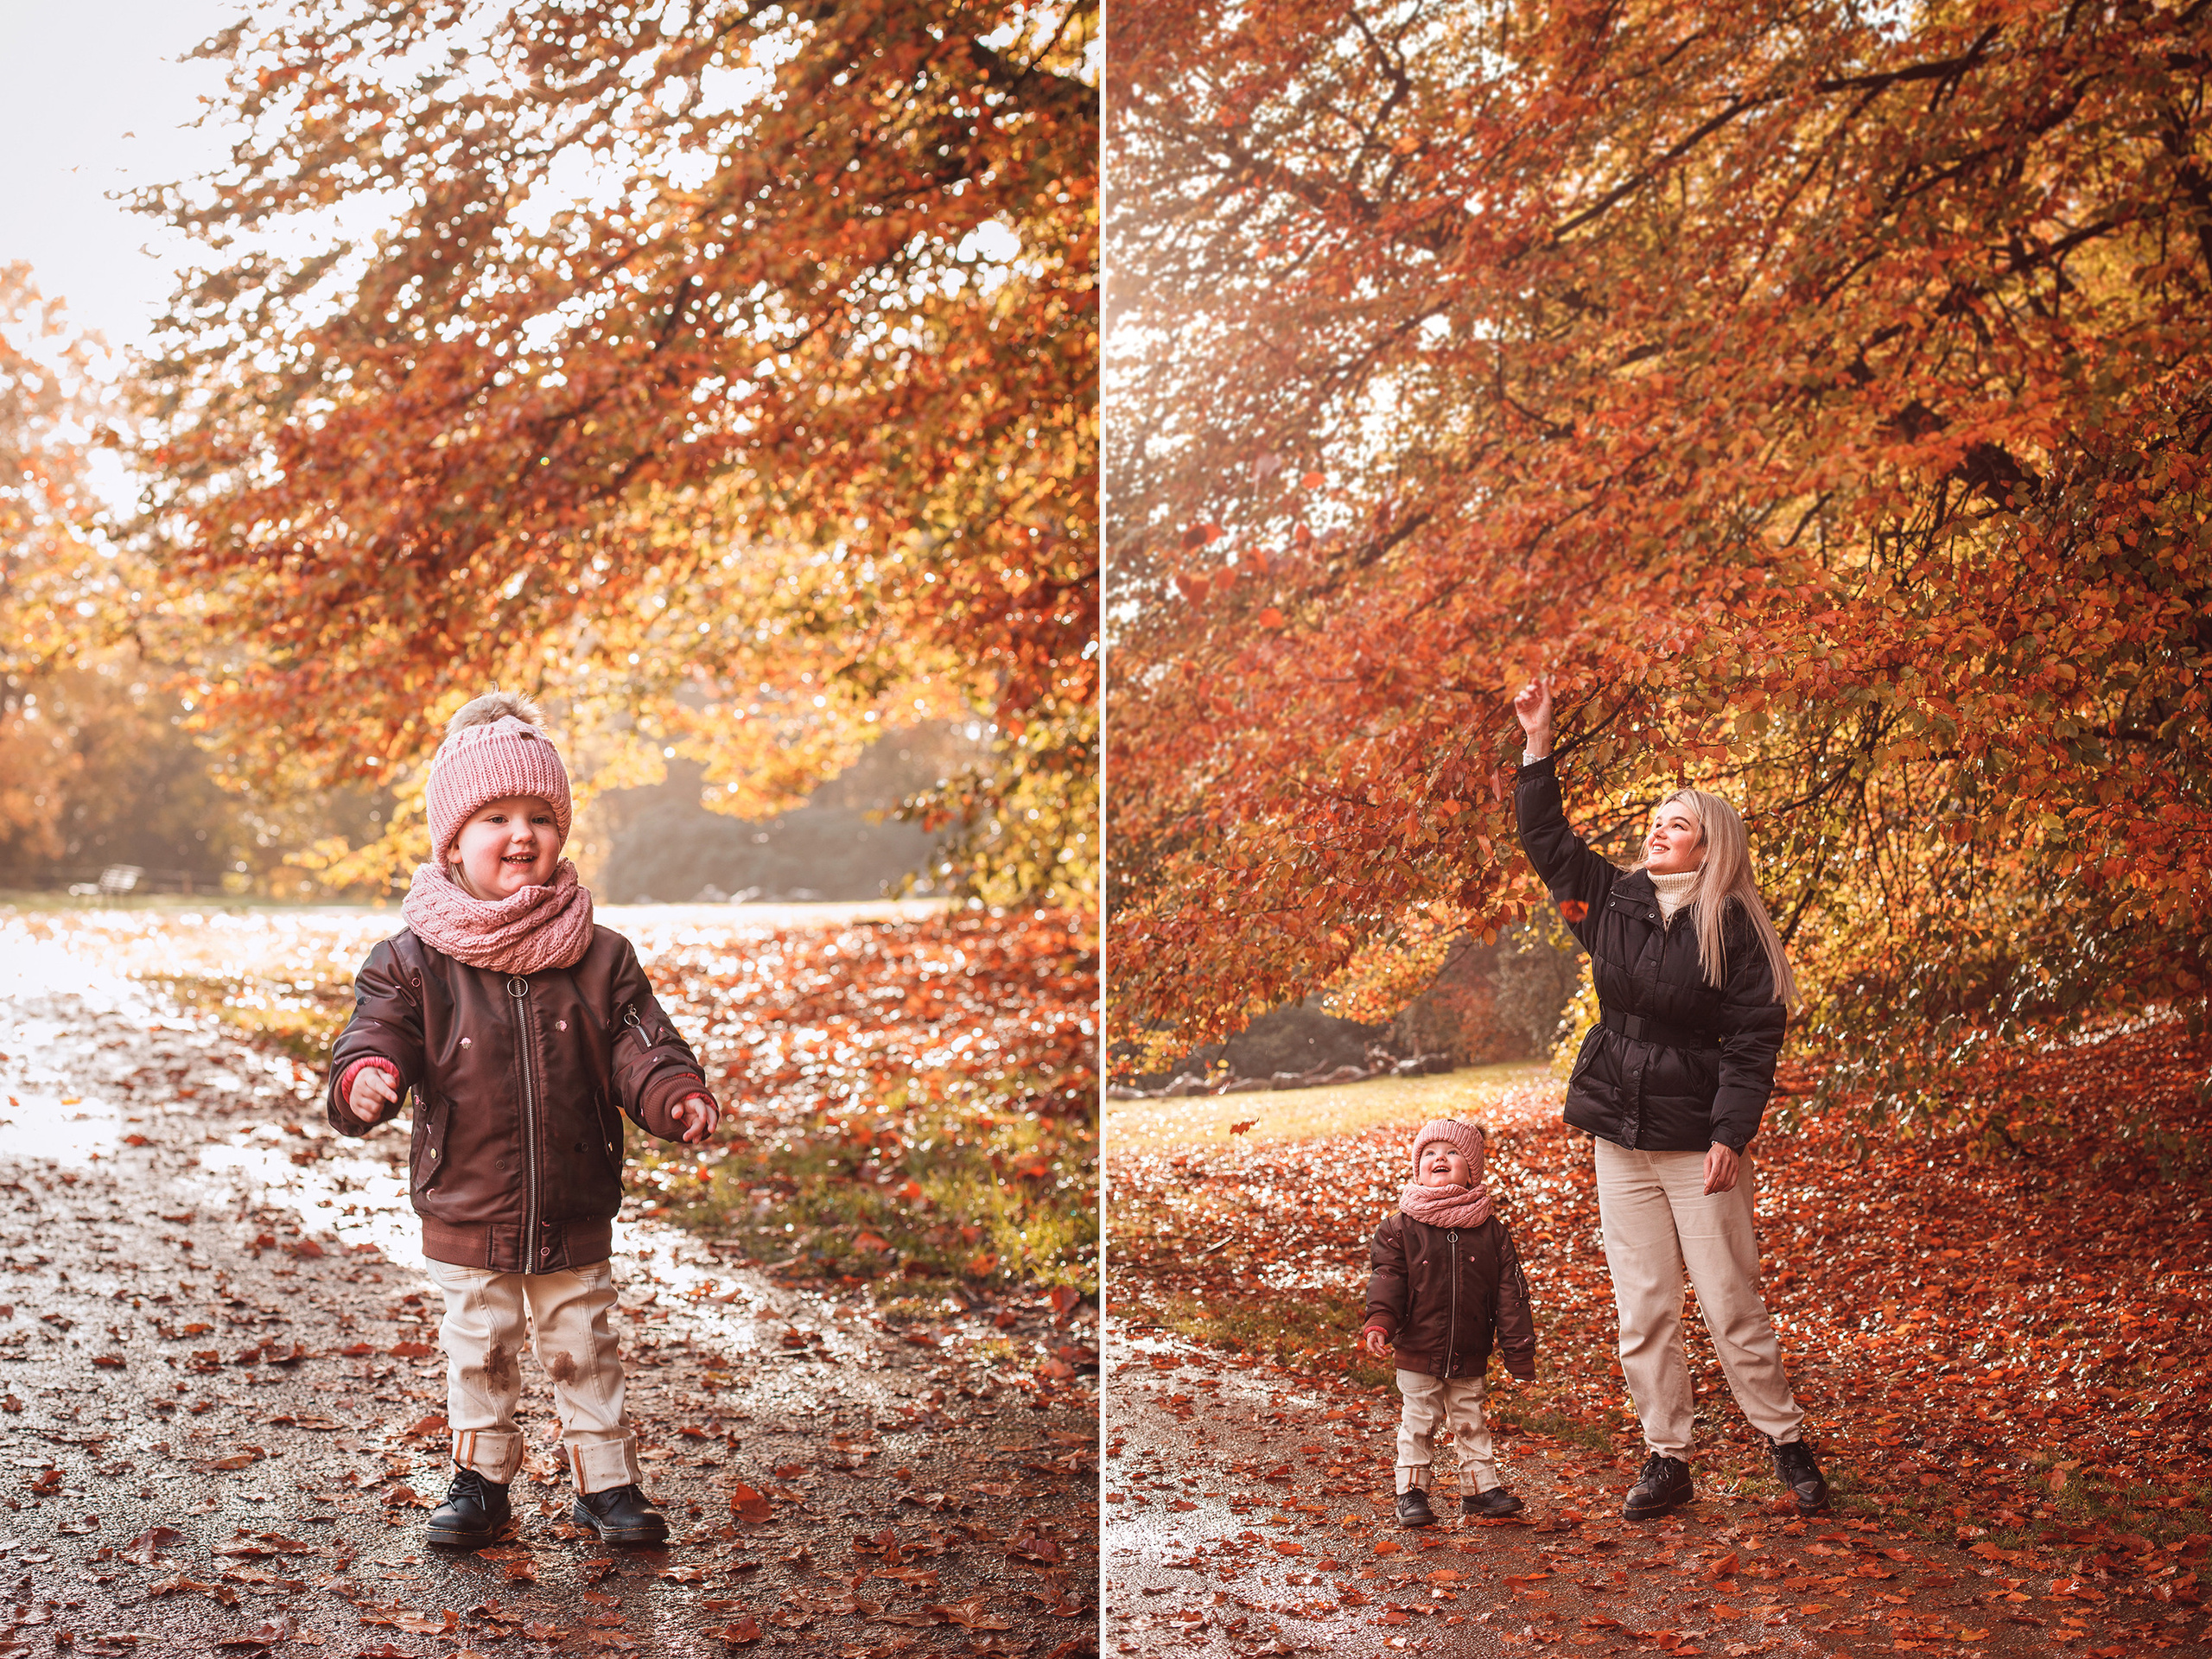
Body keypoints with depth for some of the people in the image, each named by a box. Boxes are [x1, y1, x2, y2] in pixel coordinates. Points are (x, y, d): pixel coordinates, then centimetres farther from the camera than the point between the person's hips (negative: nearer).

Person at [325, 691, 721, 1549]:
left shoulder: (598, 959, -4)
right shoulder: (414, 962, -8)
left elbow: (639, 1046, -5)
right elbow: (375, 1035, -13)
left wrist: (678, 1095, -24)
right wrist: (366, 1081, -36)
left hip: (576, 1220, 1)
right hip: (467, 1218, 0)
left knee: (584, 1353, 12)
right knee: (478, 1356, 14)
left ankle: (606, 1480, 26)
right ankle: (480, 1479, 31)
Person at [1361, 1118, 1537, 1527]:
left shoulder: (1491, 1232, -2)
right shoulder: (1401, 1228, -5)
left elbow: (1509, 1293, 0)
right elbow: (1386, 1278, -10)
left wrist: (1519, 1351, -1)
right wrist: (1379, 1322, -26)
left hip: (1469, 1359, 1)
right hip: (1417, 1355, -1)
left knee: (1471, 1423, 13)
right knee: (1417, 1426, 7)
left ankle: (1480, 1487, 26)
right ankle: (1411, 1492, 18)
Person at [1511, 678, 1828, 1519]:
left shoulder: (1730, 927, -8)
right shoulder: (1616, 902, 6)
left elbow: (1754, 1037, -10)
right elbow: (1546, 840, 12)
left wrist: (1731, 1134, -17)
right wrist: (1537, 742, 5)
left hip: (1699, 1143, -5)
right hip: (1621, 1141, 5)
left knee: (1732, 1307, 0)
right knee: (1642, 1310, 7)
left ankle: (1787, 1444, 16)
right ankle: (1666, 1460, 16)